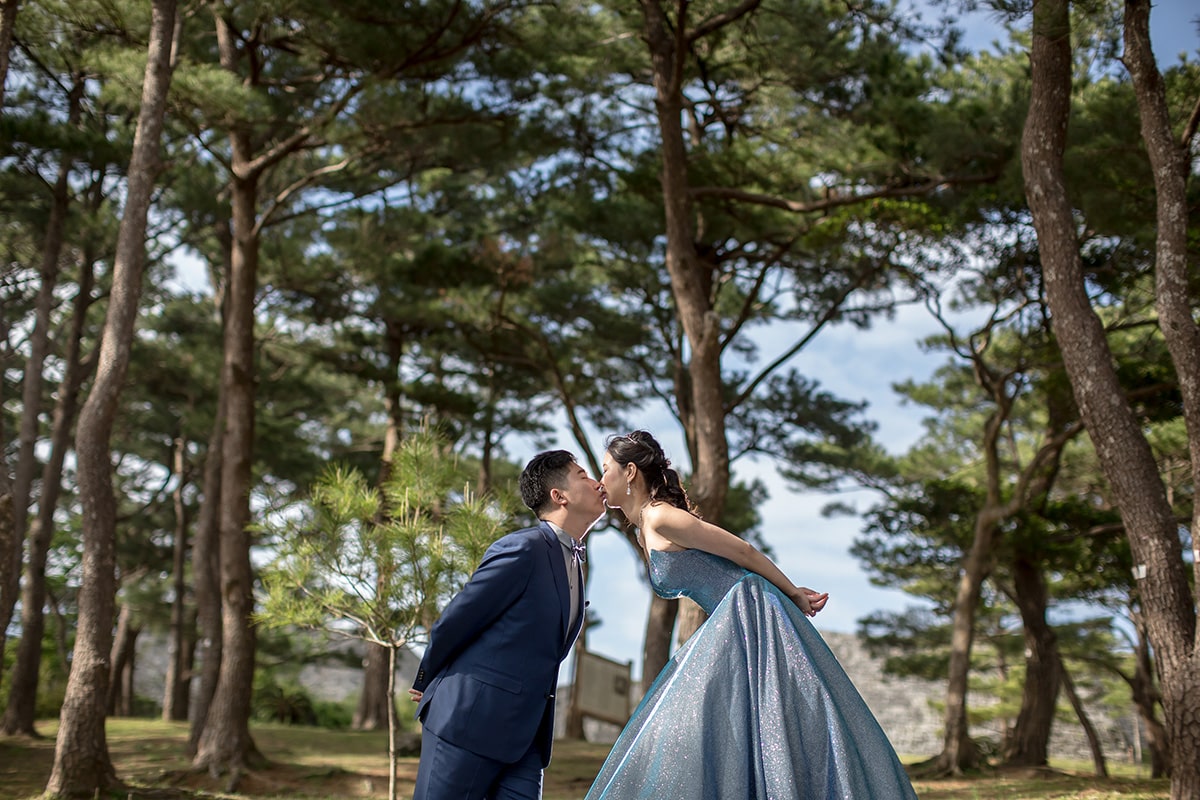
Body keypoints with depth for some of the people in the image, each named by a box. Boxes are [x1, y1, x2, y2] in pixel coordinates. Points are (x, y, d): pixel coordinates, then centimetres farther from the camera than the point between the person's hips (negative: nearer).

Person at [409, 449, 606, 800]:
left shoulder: (572, 562, 14)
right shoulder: (522, 549, -14)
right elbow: (453, 622, -8)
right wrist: (425, 685, 6)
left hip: (524, 732, 7)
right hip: (469, 721, -7)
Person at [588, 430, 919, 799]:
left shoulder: (660, 518, -14)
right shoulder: (645, 531, 16)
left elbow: (743, 551, -10)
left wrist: (793, 593, 0)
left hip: (751, 616, -10)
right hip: (729, 628, 10)